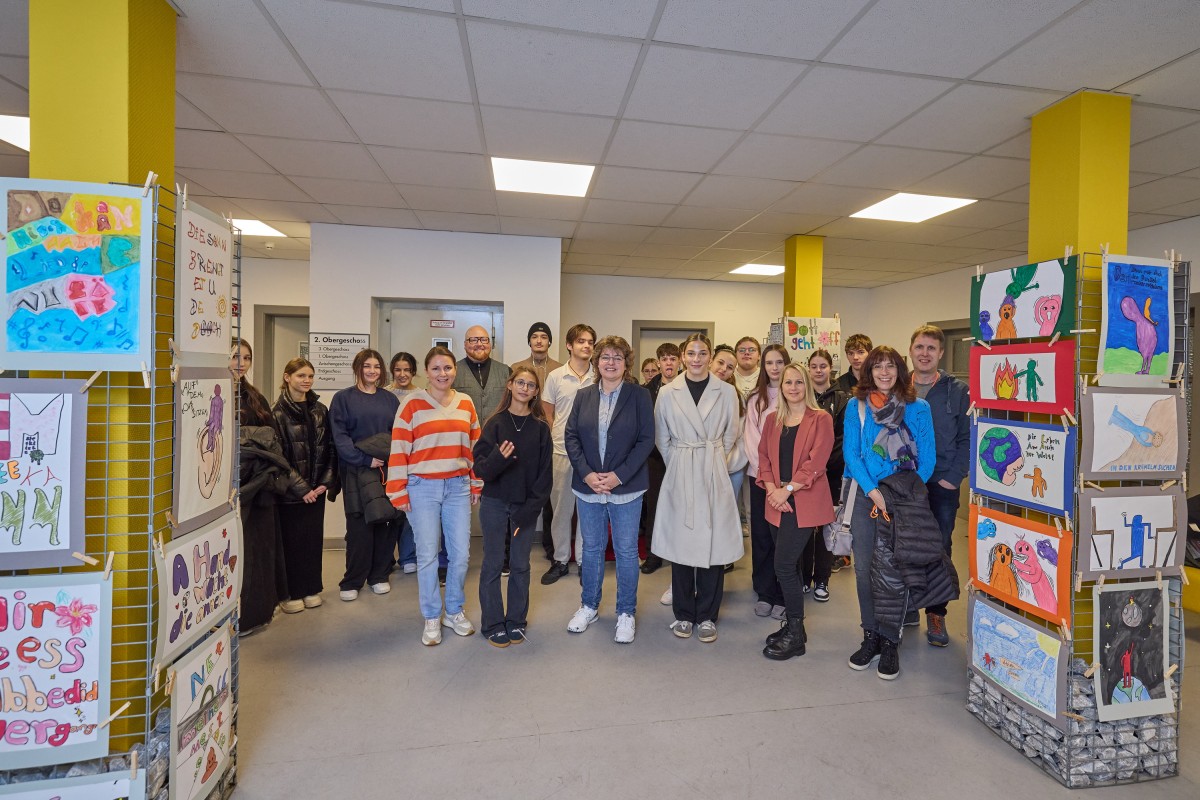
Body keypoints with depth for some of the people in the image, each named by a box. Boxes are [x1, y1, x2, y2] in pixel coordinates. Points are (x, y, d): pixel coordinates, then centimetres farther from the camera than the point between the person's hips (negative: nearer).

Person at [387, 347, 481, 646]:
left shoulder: (466, 403, 7)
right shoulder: (412, 403, -4)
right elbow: (399, 450, -4)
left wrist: (476, 486, 11)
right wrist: (399, 492, -5)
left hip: (458, 487, 3)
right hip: (422, 487, -3)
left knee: (461, 553, 6)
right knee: (427, 555, 5)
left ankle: (455, 611, 28)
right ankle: (432, 618, 23)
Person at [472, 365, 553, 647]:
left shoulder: (540, 428, -1)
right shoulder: (495, 423, -4)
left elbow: (545, 474, -2)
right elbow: (480, 469, -8)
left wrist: (529, 511, -8)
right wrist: (498, 459, -30)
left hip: (526, 507, 1)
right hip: (495, 504, -1)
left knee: (520, 565, 11)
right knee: (493, 564, 7)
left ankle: (516, 621, 27)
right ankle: (493, 624, 22)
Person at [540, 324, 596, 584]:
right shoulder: (555, 377, 2)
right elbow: (547, 414, 8)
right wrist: (557, 436, 3)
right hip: (562, 451, 0)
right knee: (560, 507, 9)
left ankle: (584, 559, 22)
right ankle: (560, 560, 24)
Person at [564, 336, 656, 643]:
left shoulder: (639, 395, -4)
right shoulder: (584, 396, 5)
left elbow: (646, 440, -8)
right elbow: (571, 436, 2)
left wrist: (619, 475, -15)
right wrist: (586, 473, -10)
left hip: (625, 488, -3)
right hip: (588, 486, 3)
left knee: (626, 550, 8)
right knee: (591, 547, 16)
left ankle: (626, 613, 25)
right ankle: (589, 606, 34)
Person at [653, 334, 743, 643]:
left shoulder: (726, 392, 1)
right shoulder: (668, 393, 0)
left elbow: (730, 435, 11)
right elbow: (661, 439, 9)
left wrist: (710, 461, 10)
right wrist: (682, 463, 7)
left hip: (714, 475, 0)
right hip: (679, 476, 0)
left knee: (713, 543, 3)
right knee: (680, 542, 5)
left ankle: (707, 615, 19)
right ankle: (683, 613, 22)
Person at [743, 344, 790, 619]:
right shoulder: (755, 399, 11)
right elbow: (750, 436, 4)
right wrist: (765, 470, -8)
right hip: (760, 475, 2)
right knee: (761, 533, 5)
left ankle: (783, 596, 14)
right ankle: (764, 593, 19)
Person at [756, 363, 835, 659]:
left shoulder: (821, 419, -3)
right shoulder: (772, 420, 13)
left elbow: (816, 462, -11)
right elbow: (764, 457, 9)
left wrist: (787, 489, -14)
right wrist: (771, 489, -6)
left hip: (805, 504, -5)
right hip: (777, 503, 5)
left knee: (784, 565, -8)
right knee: (790, 566, 12)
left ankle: (795, 636, 7)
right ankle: (793, 624, 27)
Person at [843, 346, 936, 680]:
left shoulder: (918, 408, 1)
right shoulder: (856, 406, 3)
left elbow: (927, 455, 0)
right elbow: (850, 451, -2)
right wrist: (872, 490, -12)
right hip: (867, 496, 1)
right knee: (864, 568, 5)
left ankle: (890, 642, 19)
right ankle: (871, 637, 22)